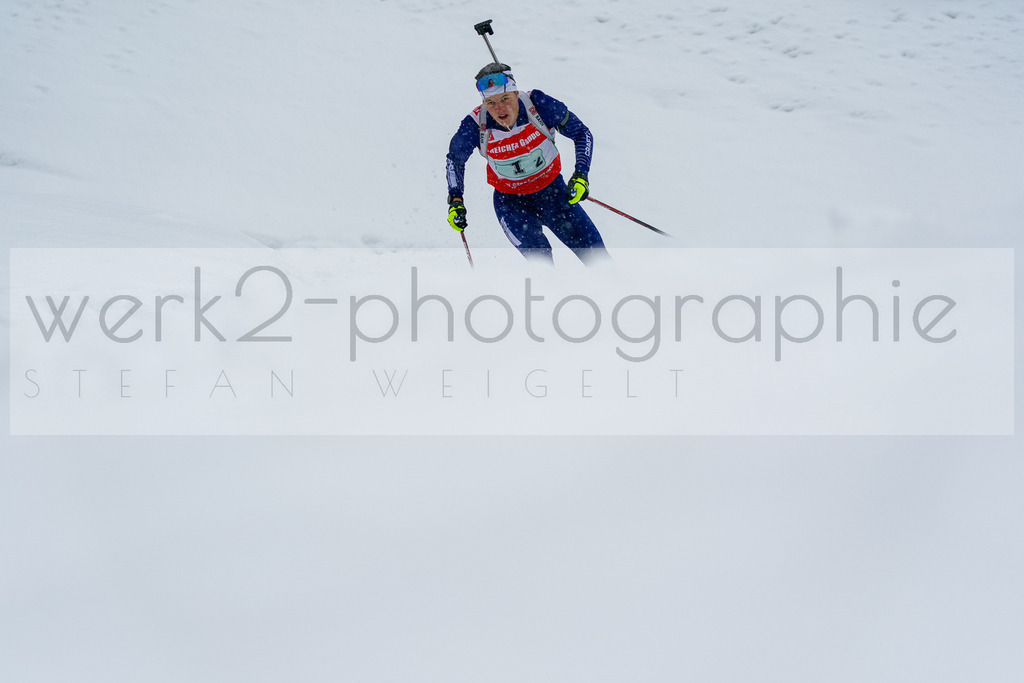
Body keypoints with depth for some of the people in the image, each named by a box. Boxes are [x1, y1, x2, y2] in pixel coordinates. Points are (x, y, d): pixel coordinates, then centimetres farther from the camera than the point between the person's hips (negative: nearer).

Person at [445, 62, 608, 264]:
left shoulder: (539, 105, -24)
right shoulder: (476, 125, -22)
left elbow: (581, 133, -9)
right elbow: (455, 158, 0)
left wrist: (580, 175, -21)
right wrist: (455, 200, -10)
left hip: (552, 190, 1)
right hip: (510, 202, -1)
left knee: (594, 252, 0)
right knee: (539, 258, -24)